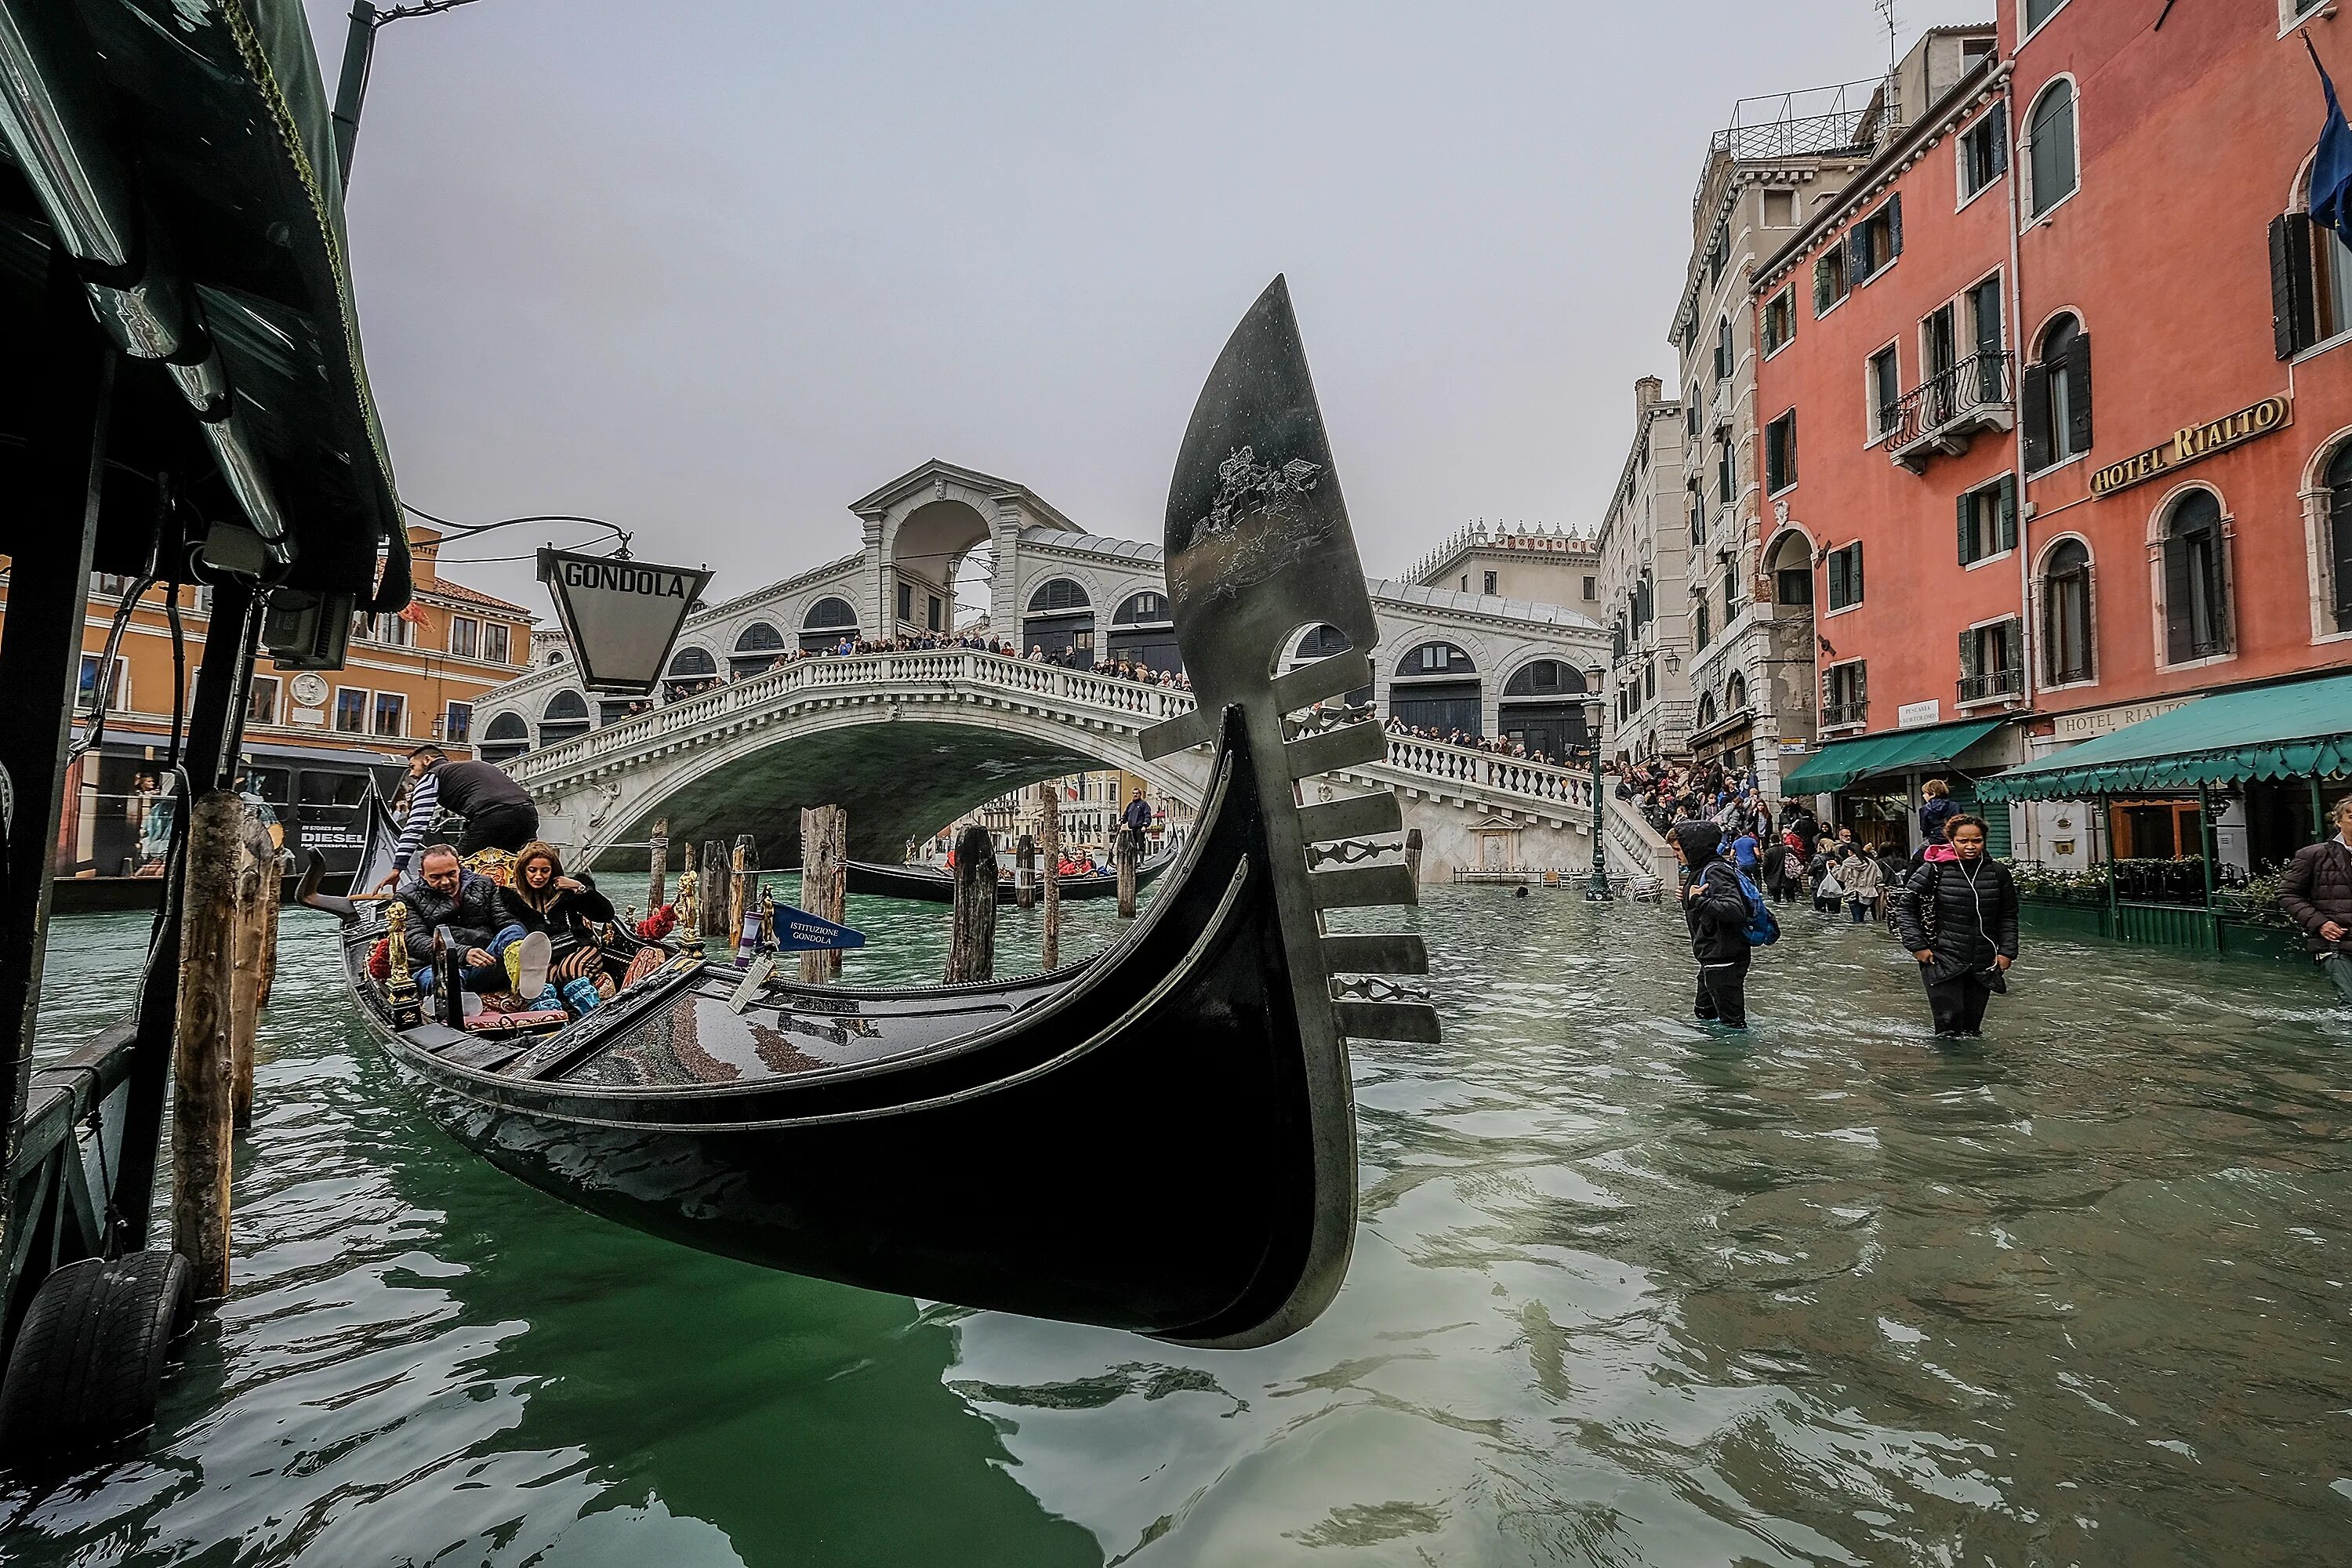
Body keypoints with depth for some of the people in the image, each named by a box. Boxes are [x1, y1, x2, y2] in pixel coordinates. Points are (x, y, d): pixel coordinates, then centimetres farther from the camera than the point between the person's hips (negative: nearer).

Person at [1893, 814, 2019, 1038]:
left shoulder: (1998, 872, 2)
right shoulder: (1934, 870, -8)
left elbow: (2008, 917, 12)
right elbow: (1905, 908, -2)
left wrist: (2007, 952, 3)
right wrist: (1917, 946, -8)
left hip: (1984, 965, 4)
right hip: (1943, 962, -3)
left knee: (1972, 1027, 12)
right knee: (1949, 1021, -8)